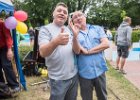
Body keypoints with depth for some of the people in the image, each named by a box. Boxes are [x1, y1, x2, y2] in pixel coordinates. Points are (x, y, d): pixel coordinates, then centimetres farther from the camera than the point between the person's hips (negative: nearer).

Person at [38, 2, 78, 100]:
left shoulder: (69, 30, 7)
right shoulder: (45, 29, -8)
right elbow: (43, 53, -23)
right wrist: (56, 41, -44)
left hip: (74, 75, 5)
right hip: (58, 79, -5)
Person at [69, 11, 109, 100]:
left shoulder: (97, 28, 5)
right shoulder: (73, 33, 1)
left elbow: (106, 44, -9)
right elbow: (76, 51, -13)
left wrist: (88, 51, -12)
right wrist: (75, 35, -28)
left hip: (99, 70, 1)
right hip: (84, 73, -1)